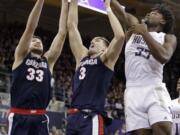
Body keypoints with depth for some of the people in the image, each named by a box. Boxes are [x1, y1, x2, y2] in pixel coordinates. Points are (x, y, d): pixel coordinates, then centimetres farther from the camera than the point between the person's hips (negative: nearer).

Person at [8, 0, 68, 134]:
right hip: (19, 118, -4)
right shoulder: (21, 56, 7)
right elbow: (30, 27, -3)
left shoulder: (48, 61, 14)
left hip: (40, 119, 4)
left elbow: (62, 33, 10)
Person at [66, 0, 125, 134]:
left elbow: (120, 36, -10)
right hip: (73, 116, 6)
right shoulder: (82, 56, 22)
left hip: (91, 118, -6)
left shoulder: (106, 59, 8)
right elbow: (72, 26, 21)